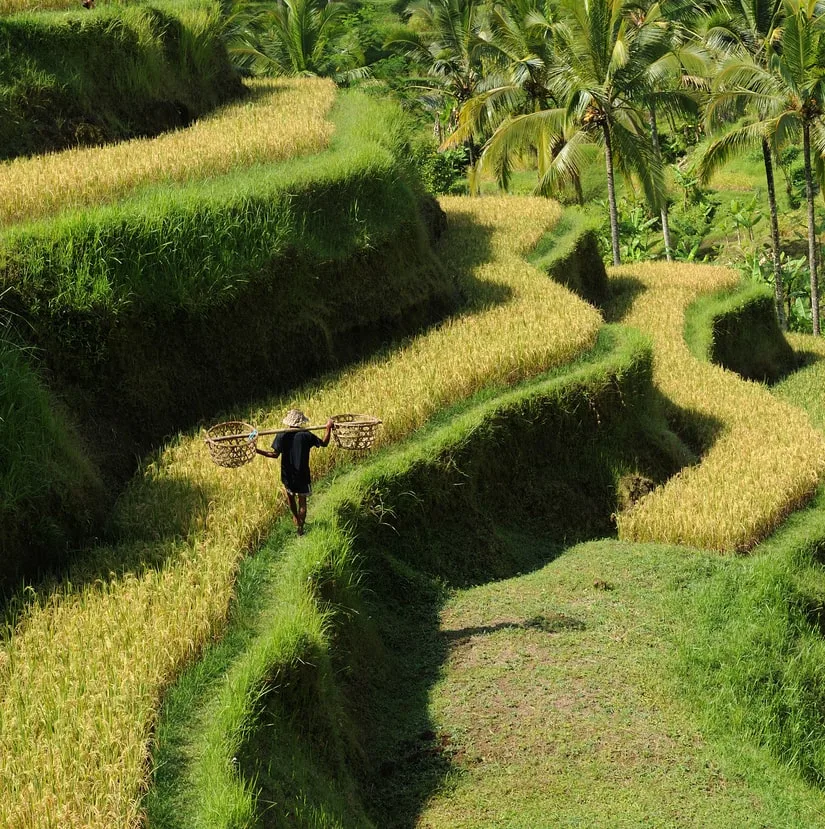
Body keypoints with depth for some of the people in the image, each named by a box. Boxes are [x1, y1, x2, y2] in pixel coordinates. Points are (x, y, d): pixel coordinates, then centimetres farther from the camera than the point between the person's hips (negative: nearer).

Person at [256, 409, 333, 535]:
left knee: (290, 496, 28)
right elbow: (324, 443, -8)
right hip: (302, 475, -2)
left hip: (287, 474, 2)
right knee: (302, 501, 13)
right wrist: (328, 428, 1)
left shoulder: (281, 436, -12)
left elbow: (275, 455, -12)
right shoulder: (306, 435, -15)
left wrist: (257, 450, -7)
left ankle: (296, 518, 47)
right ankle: (300, 527, 17)